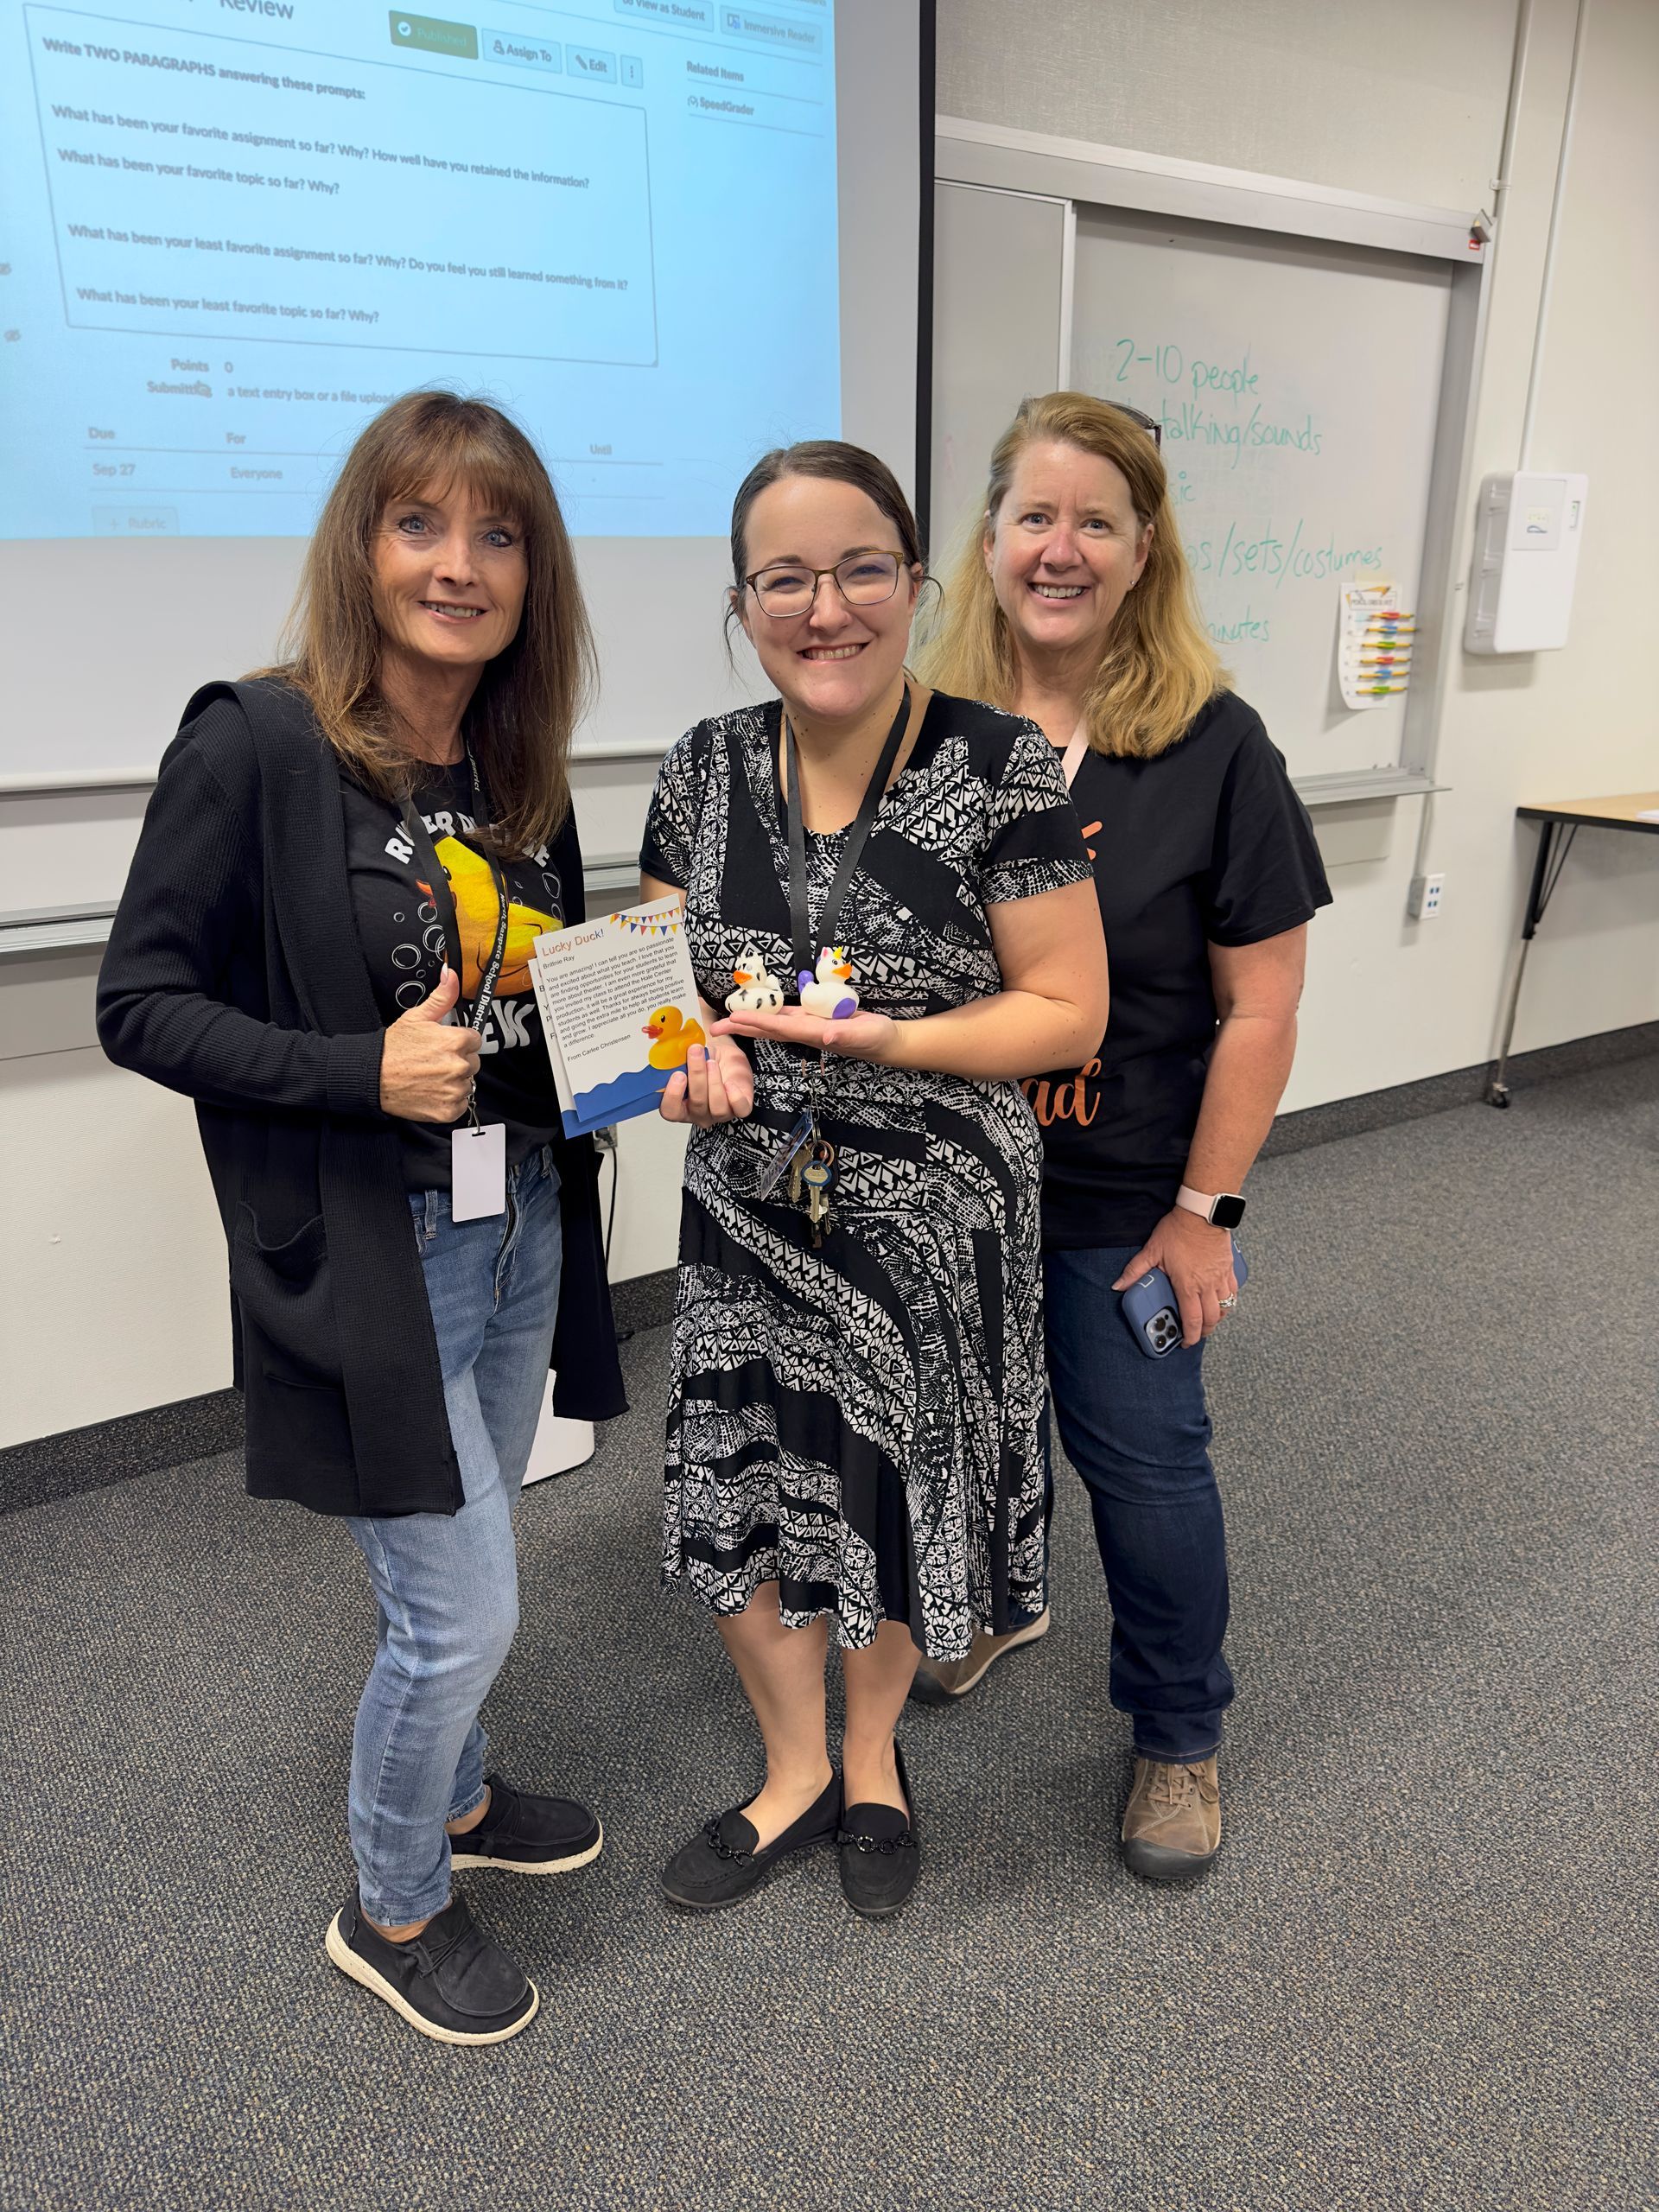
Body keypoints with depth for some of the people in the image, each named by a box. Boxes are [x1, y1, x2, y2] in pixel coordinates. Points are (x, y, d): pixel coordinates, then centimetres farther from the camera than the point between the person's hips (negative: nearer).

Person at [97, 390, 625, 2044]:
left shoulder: (519, 773, 6)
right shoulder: (257, 747, -15)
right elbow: (140, 1005, -13)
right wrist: (365, 1073, -23)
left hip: (521, 1233, 7)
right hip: (363, 1261, -6)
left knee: (456, 1580, 23)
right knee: (463, 1612, 3)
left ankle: (451, 1797, 51)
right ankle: (389, 1910, 32)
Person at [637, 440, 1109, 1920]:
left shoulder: (1003, 767, -12)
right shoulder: (705, 769, 1)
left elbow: (1067, 1012, -11)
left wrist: (882, 1037, -24)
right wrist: (699, 1047, -12)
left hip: (933, 1223, -3)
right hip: (749, 1203, 4)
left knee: (897, 1508, 14)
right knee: (739, 1504, 12)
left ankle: (872, 1757, 46)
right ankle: (796, 1773, 42)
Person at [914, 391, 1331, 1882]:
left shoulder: (1213, 749, -11)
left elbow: (1260, 1008, -9)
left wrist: (1205, 1210, -9)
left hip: (1125, 1196, -3)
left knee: (1144, 1460, 8)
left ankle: (1182, 1733, 34)